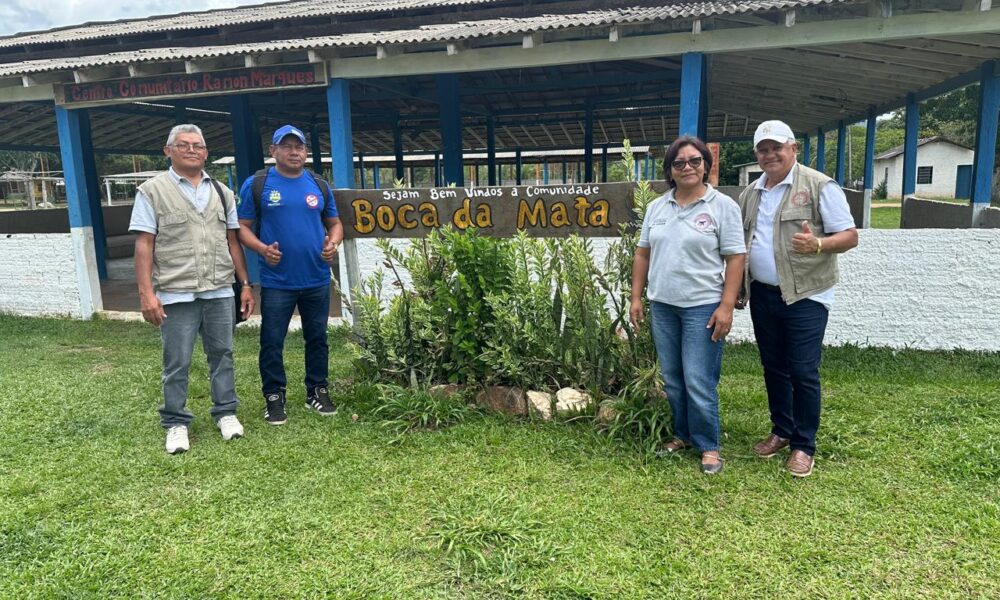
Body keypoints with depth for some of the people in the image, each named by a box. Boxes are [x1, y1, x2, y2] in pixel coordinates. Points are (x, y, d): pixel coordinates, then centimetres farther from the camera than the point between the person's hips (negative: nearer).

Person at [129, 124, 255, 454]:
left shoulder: (221, 191, 12)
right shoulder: (152, 190, 1)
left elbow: (232, 241, 13)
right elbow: (144, 245, -4)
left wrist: (246, 284, 8)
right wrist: (146, 293, -11)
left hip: (220, 292, 3)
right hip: (175, 294, -3)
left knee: (222, 354, 10)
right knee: (177, 362, 4)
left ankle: (226, 412, 24)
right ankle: (176, 423, 17)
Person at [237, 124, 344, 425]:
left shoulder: (319, 185, 9)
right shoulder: (256, 184, 0)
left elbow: (334, 223, 16)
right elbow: (243, 227, 0)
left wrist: (333, 243, -5)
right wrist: (262, 249, -18)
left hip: (317, 279, 3)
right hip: (276, 281, -3)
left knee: (317, 338, 12)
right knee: (272, 342, 4)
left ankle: (317, 391, 26)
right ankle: (274, 397, 18)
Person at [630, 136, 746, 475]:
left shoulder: (723, 206, -5)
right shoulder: (656, 207, 9)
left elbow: (735, 259, -8)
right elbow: (643, 254, 13)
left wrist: (726, 306, -14)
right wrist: (636, 297, 8)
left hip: (703, 307, -5)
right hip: (662, 305, 5)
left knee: (699, 382, -3)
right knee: (672, 379, 14)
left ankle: (708, 446, 14)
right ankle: (683, 434, 30)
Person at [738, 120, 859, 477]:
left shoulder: (819, 186, -6)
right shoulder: (751, 194, 11)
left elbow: (849, 236, -8)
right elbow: (741, 242, 18)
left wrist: (817, 244, -29)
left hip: (805, 296, -6)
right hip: (762, 295, 6)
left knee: (803, 372, -2)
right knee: (773, 368, 14)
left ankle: (803, 445, 12)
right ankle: (781, 431, 30)